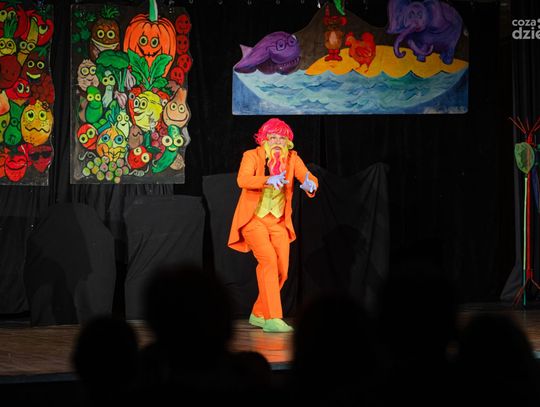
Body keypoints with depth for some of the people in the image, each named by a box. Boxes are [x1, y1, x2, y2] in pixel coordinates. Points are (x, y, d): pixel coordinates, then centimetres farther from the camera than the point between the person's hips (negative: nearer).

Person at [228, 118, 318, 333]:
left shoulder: (292, 158, 2)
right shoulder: (252, 156, -9)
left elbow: (310, 178, -13)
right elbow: (243, 180, -28)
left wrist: (310, 185, -38)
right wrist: (268, 180, -45)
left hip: (278, 221, 5)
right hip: (253, 218, -5)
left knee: (282, 269, 0)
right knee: (268, 259, -24)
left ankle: (258, 314, 21)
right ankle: (272, 318, -26)